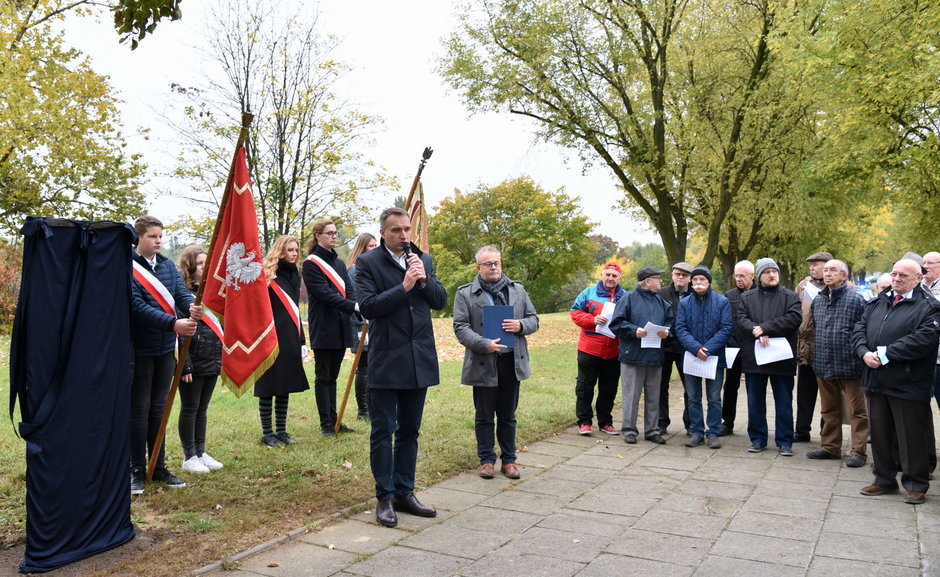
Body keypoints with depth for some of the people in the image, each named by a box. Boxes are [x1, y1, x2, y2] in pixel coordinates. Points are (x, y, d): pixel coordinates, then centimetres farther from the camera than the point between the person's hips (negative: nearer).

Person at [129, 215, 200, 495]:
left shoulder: (168, 265, 7)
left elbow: (181, 292, -3)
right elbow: (137, 306, -19)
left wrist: (192, 306, -27)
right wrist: (173, 324, -29)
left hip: (165, 348, 5)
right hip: (139, 349, -5)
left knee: (158, 408, 13)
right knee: (139, 408, 3)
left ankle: (159, 466, 23)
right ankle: (137, 470, 15)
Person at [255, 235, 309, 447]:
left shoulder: (294, 274, 14)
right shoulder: (268, 274, -7)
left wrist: (301, 340, 18)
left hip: (290, 339, 7)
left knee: (285, 388, 11)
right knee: (268, 389, 2)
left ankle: (281, 431, 20)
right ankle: (267, 433, 11)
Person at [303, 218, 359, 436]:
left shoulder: (339, 263, 15)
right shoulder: (311, 264, -7)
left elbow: (348, 290, 5)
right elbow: (325, 294, -17)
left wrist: (362, 307, -15)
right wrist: (354, 306, -26)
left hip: (341, 327, 7)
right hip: (323, 328, -6)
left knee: (332, 376, 13)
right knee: (323, 377, 1)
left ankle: (334, 421, 19)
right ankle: (326, 424, 8)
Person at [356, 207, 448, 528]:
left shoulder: (423, 260, 11)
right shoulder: (368, 263, -4)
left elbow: (441, 301, 7)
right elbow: (368, 306, -14)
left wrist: (424, 278, -9)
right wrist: (404, 287, -19)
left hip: (419, 361, 5)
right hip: (386, 361, -5)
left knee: (409, 431, 13)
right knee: (383, 432, 3)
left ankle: (405, 493, 24)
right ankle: (385, 498, 14)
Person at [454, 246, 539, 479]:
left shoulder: (517, 290, 11)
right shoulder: (465, 293, -1)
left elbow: (534, 319, 13)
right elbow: (461, 328, -8)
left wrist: (521, 325, -10)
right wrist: (485, 344, -21)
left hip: (512, 362, 3)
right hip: (483, 364, -3)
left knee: (508, 416, 13)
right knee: (484, 416, 9)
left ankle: (508, 460, 25)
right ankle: (486, 459, 23)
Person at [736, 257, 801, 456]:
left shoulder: (790, 296, 3)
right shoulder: (747, 297, 10)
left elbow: (794, 318, -12)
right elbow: (741, 319, -3)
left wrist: (764, 328, -16)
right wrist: (757, 332, -21)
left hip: (782, 357, -2)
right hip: (753, 357, 2)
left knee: (784, 402, 5)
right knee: (755, 401, 9)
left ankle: (784, 441, 15)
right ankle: (758, 439, 20)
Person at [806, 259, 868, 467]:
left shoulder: (855, 299, -8)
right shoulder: (818, 300, 10)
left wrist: (860, 356, -11)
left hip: (849, 365, -6)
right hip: (823, 365, 6)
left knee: (857, 410, 4)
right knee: (829, 410, 16)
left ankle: (859, 451, 12)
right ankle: (830, 447, 26)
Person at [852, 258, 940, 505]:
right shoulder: (877, 303, 15)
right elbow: (859, 330, 11)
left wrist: (884, 354, -18)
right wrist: (865, 352, -9)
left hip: (907, 385, -6)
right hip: (876, 380, 6)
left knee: (911, 437, 3)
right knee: (880, 433, 14)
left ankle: (916, 485, 17)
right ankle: (884, 479, 27)